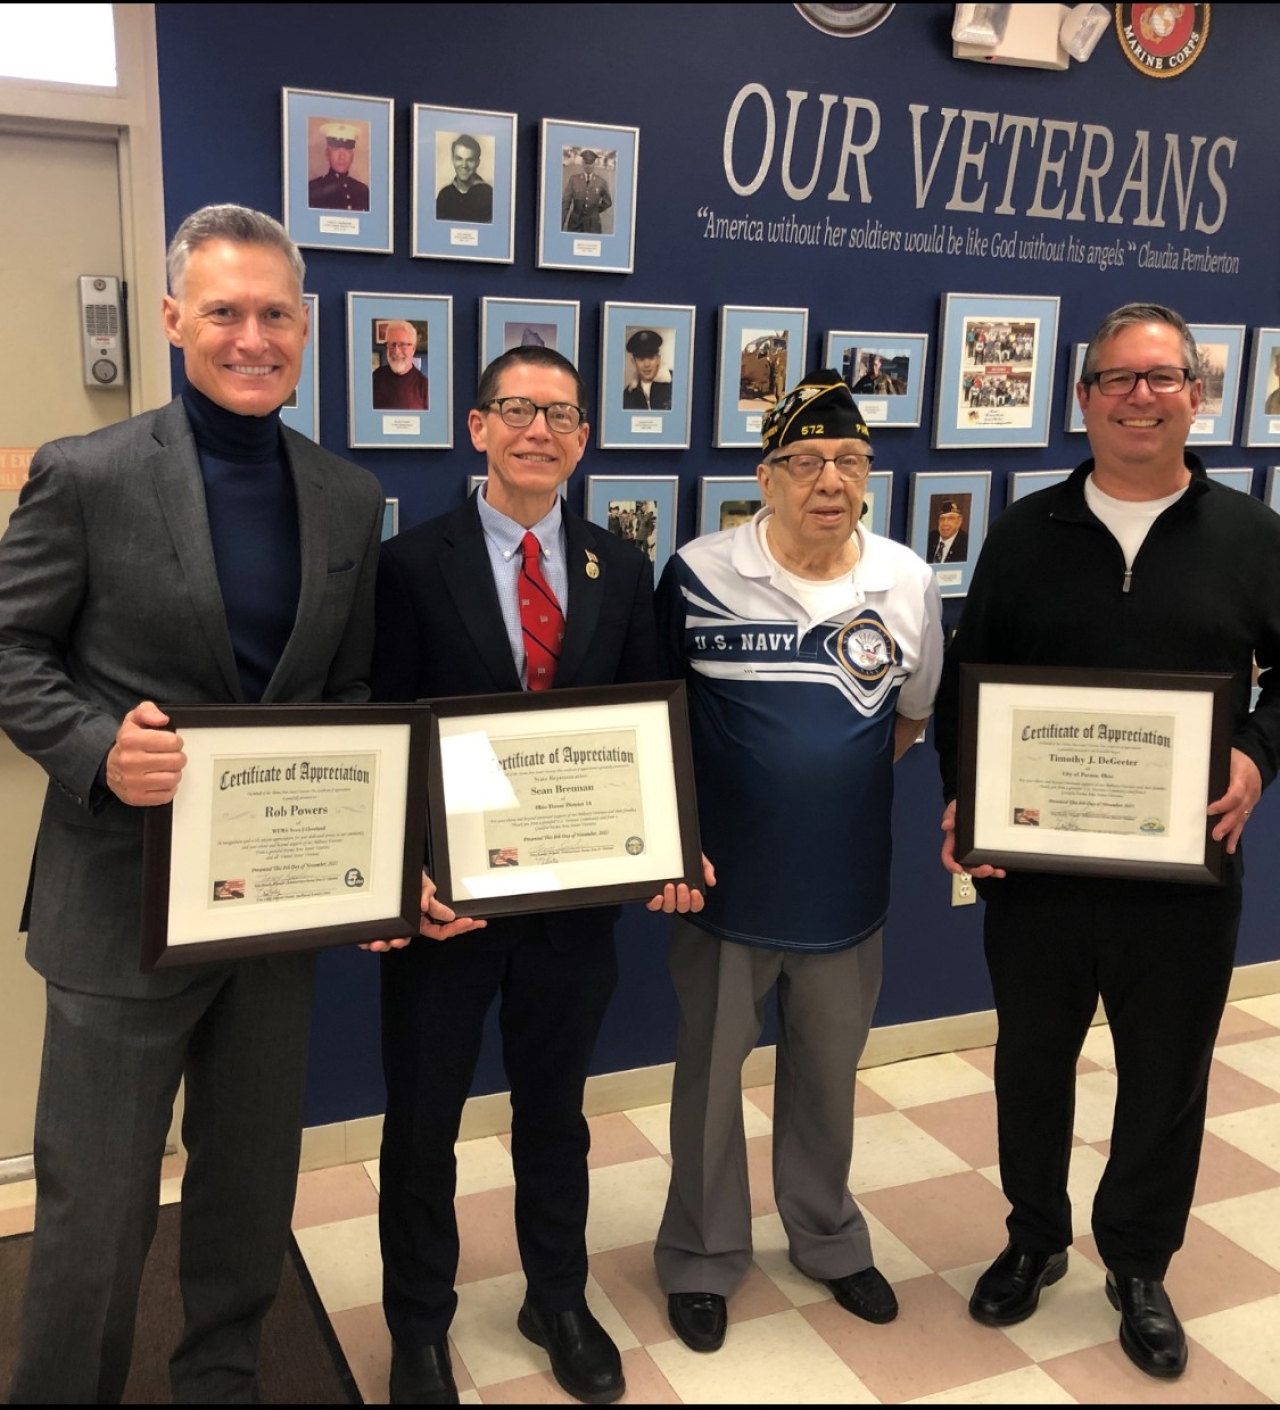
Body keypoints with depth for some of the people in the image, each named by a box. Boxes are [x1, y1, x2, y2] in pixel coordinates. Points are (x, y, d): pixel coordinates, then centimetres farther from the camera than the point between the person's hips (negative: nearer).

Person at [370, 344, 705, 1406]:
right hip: (449, 890, -2)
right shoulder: (413, 565, -7)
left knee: (556, 1108, 21)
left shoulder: (624, 572, 3)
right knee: (423, 1119, 15)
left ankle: (559, 1301, 43)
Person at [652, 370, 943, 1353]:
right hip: (725, 881, -2)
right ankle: (703, 1257, 36)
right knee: (711, 1073, 13)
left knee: (828, 1075, 20)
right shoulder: (698, 576, -11)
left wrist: (842, 785, -1)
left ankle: (828, 1239, 44)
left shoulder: (909, 584, -4)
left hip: (847, 886, 3)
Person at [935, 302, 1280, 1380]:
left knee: (1166, 1078, 13)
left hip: (1185, 873, 0)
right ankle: (1035, 1238, 40)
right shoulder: (1025, 533, 2)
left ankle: (1140, 1268, 36)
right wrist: (963, 797, -8)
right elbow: (965, 682, 5)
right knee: (1031, 1061, 16)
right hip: (1033, 863, 1)